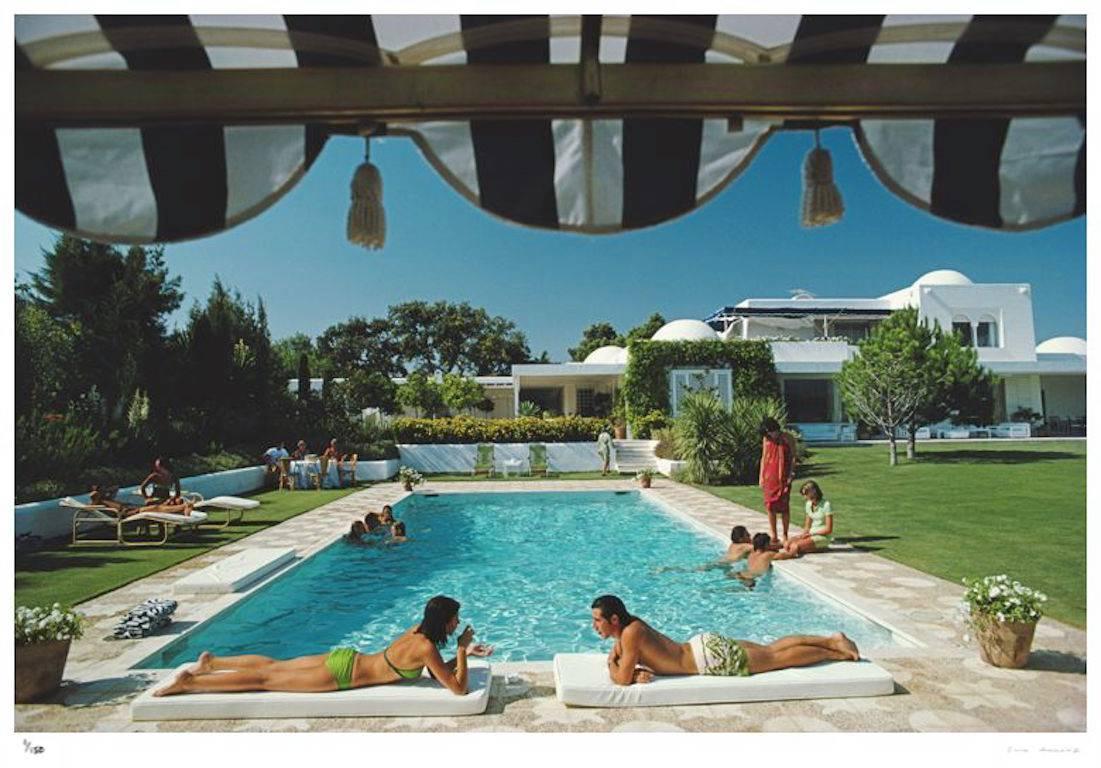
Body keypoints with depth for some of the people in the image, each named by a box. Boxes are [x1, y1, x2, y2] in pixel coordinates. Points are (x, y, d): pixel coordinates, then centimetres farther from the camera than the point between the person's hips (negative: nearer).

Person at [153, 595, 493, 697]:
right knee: (266, 680, 2)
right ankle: (189, 682, 9)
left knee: (275, 666, 20)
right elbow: (458, 688, -24)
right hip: (342, 673, -7)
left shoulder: (419, 631, 1)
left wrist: (466, 652, 2)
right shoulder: (427, 648, -24)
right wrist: (462, 650, -16)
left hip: (344, 658, 7)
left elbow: (439, 670, 14)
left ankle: (211, 662, 30)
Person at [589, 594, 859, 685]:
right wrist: (637, 671, -8)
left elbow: (622, 679, -26)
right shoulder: (629, 624, 1)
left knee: (779, 657, 5)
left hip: (712, 656, -7)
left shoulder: (631, 633, -24)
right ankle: (831, 640, 25)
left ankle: (837, 652, 18)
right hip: (704, 645, 7)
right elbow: (613, 658, 13)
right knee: (771, 649, 17)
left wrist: (612, 667, -4)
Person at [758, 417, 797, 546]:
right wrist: (761, 476, 6)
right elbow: (763, 457, 10)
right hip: (769, 476, 3)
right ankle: (773, 536, 13)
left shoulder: (787, 438, -5)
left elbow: (793, 457, -2)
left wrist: (790, 475, -9)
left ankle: (785, 535, 12)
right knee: (770, 506, 4)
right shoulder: (766, 439, 6)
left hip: (783, 477, -3)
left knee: (784, 506, 0)